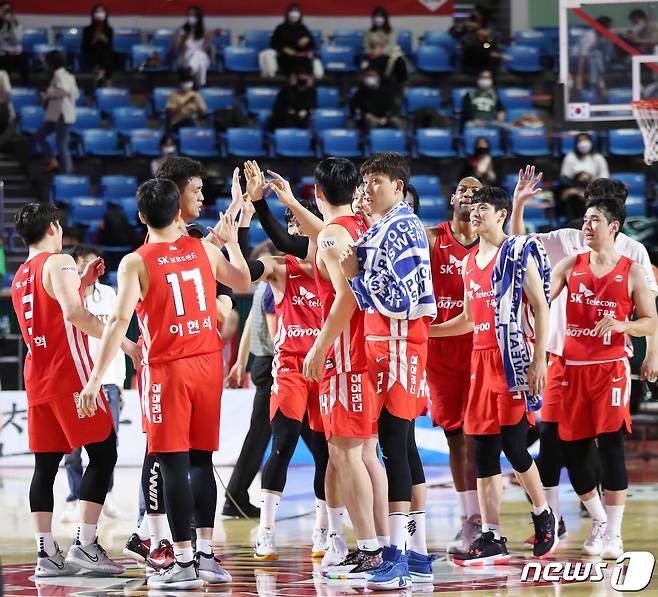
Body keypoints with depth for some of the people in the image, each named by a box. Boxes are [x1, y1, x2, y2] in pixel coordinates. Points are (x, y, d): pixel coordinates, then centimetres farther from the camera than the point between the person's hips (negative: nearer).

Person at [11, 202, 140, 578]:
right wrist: (122, 342, -21)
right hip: (70, 374, -8)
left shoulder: (20, 276, 18)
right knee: (103, 454, -4)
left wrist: (82, 284, 27)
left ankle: (46, 554, 1)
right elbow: (73, 314, -22)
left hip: (37, 377, 8)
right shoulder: (59, 262, -8)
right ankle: (85, 545, -12)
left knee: (45, 464, 5)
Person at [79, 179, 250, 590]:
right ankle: (206, 554, 16)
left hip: (167, 369, -4)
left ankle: (184, 563, -4)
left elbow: (120, 321, -16)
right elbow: (244, 283, 23)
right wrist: (232, 243, 41)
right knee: (201, 459, 13)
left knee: (174, 464, -2)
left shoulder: (136, 263, -8)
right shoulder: (205, 250, 5)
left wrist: (95, 379, -16)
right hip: (208, 362, 4)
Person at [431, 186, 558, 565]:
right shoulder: (470, 262, 17)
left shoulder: (518, 253, -4)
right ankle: (492, 540, 3)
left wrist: (539, 360, -15)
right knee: (484, 451, 2)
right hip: (480, 359, 7)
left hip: (511, 357, -7)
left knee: (514, 445, -8)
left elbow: (541, 308, -8)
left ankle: (545, 519, 14)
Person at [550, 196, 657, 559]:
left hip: (611, 367, -4)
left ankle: (613, 533, -4)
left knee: (611, 446, -10)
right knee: (572, 449, 4)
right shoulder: (571, 266, 8)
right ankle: (598, 520, 25)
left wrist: (621, 325, -16)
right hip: (574, 367, 4)